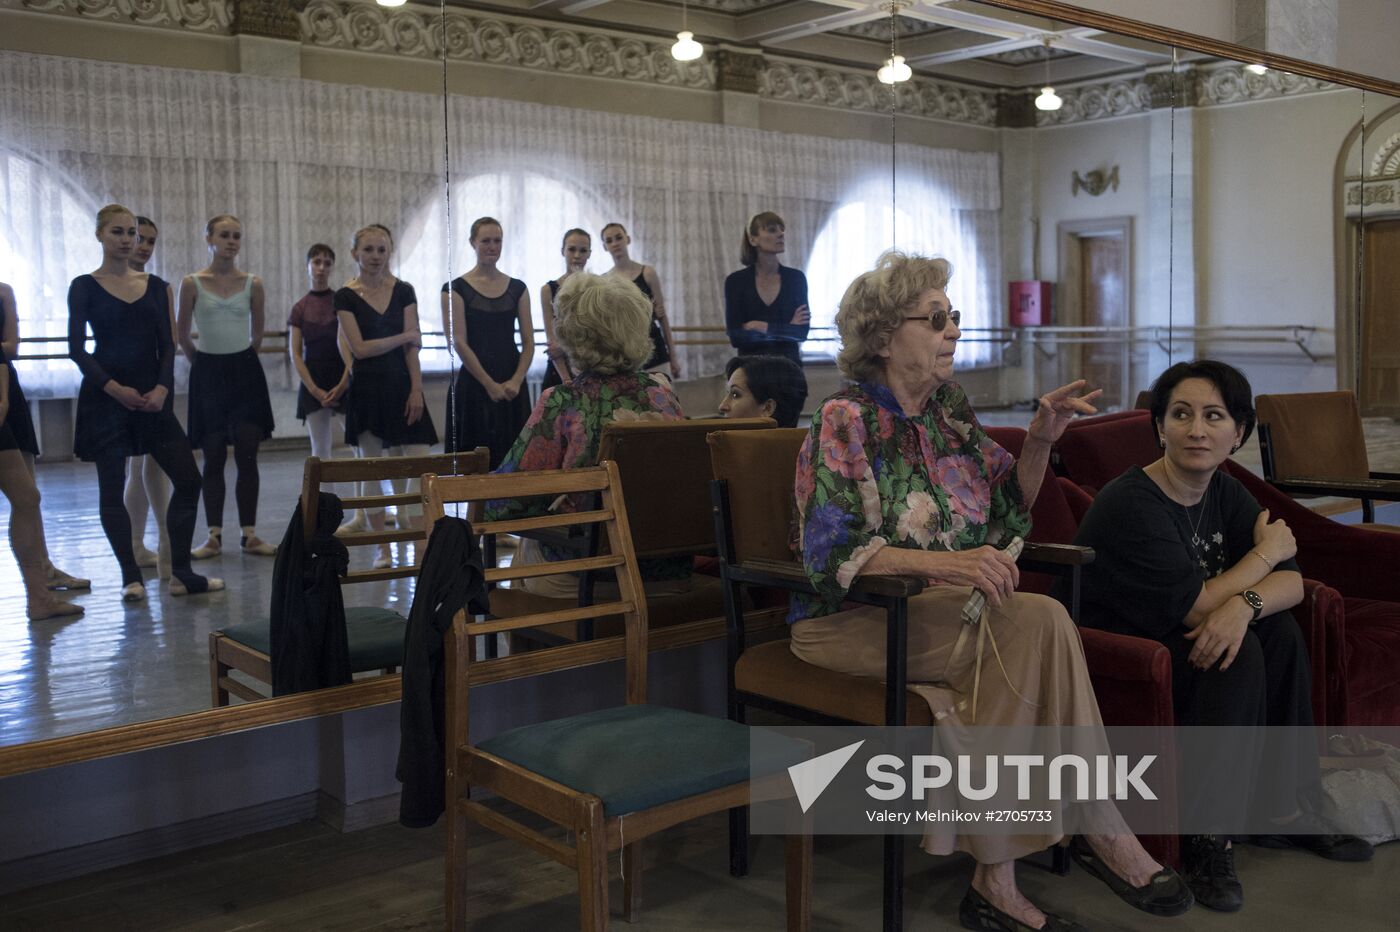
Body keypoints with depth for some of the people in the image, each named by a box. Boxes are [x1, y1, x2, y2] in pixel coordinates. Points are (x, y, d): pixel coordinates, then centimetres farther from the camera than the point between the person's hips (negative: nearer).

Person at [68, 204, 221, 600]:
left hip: (151, 397, 4)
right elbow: (77, 349, -5)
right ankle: (131, 577, 12)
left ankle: (181, 574, 7)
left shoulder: (155, 286, 9)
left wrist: (162, 388, -10)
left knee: (188, 479, -1)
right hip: (105, 397, -4)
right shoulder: (85, 287, -1)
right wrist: (114, 388, -16)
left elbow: (167, 344, 6)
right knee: (112, 488, 1)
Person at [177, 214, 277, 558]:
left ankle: (249, 534, 6)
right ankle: (214, 536, 9)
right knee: (213, 457, 4)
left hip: (245, 371, 1)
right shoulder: (192, 283, -3)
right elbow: (183, 336, 7)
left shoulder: (252, 283, 1)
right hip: (208, 373, -1)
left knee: (247, 456, 1)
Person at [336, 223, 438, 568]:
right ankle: (382, 548, 12)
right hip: (366, 388, -2)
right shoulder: (345, 297, -1)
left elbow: (412, 347, 1)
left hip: (401, 385, 2)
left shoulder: (404, 291, 6)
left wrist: (416, 389, -7)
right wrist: (404, 336, -6)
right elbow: (359, 348, -9)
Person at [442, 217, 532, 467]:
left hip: (512, 387, 3)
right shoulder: (456, 289, -2)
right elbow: (459, 343, -8)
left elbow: (528, 341, 6)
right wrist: (490, 384, -13)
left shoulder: (517, 288, 9)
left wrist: (516, 381, -9)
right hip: (473, 385, -3)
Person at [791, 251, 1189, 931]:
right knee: (1040, 624, -26)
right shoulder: (846, 422, -11)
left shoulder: (948, 407, 11)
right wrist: (942, 563, -32)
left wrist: (1040, 441, -2)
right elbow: (829, 552, -21)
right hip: (851, 618, -6)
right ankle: (1103, 832, -16)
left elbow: (1009, 509, 15)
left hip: (935, 610, 6)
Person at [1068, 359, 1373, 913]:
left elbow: (1291, 582, -6)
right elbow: (1194, 607, -25)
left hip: (1177, 644, 8)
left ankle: (1284, 810, 1)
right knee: (1240, 653, -25)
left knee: (1279, 631, -12)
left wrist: (1243, 603, -30)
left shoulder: (1225, 494, 3)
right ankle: (1207, 840, -17)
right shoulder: (1131, 504, -23)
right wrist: (1265, 552, -9)